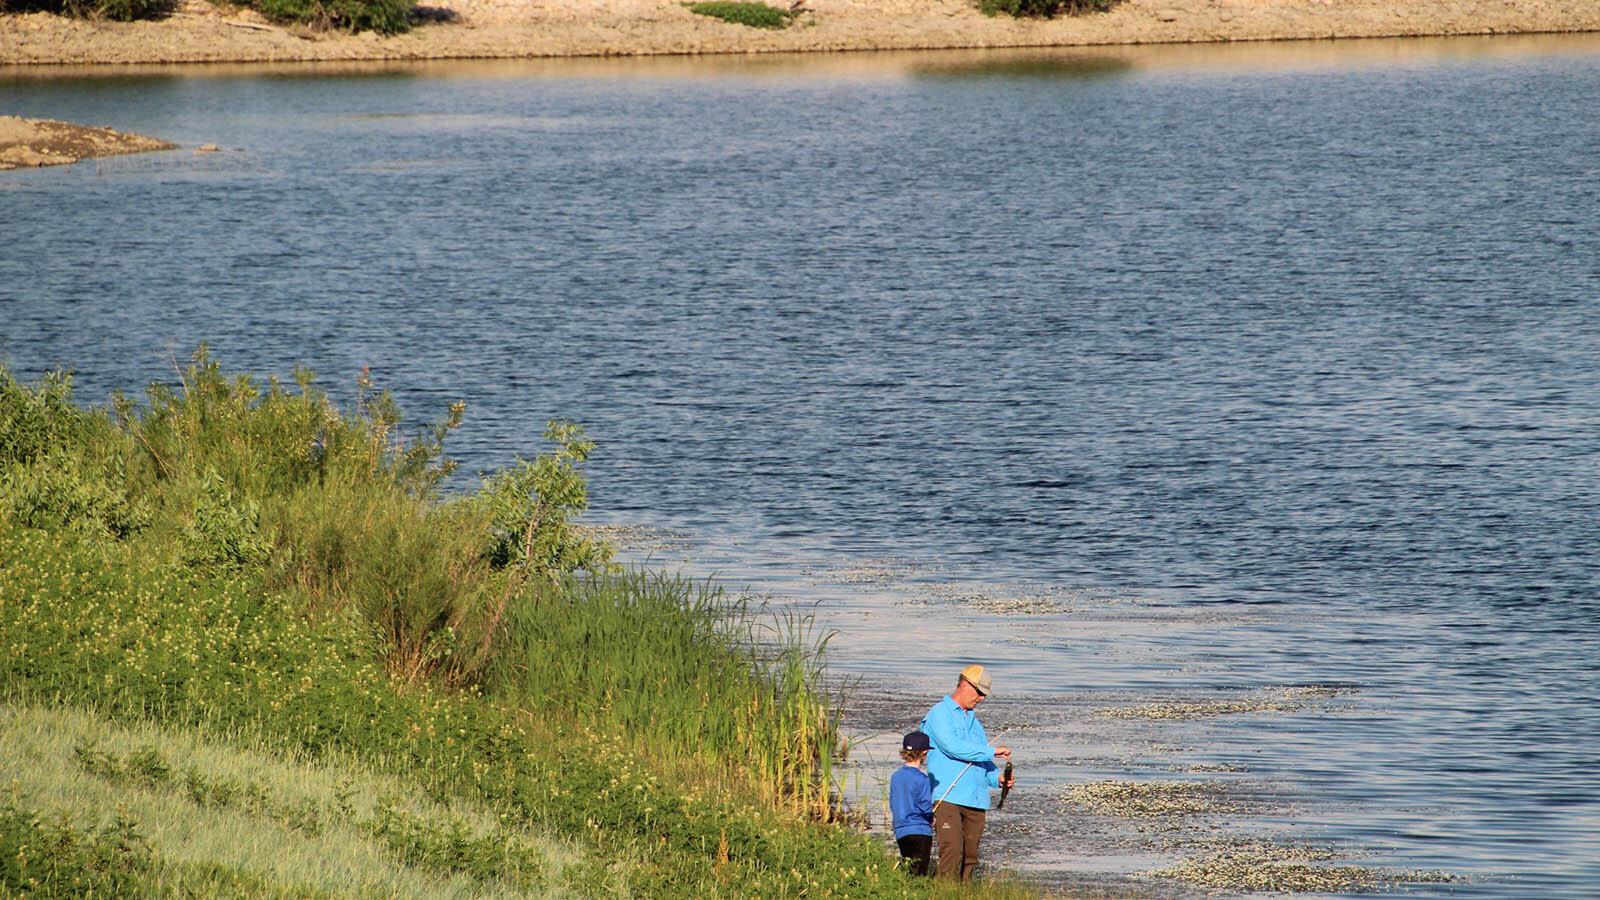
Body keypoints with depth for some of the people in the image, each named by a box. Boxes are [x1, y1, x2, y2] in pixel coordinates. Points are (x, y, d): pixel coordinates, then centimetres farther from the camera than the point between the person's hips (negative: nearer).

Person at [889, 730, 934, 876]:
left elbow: (892, 806, 13)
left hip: (900, 832, 6)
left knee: (907, 872, 9)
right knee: (919, 873, -7)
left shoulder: (895, 777, 9)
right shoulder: (921, 779, -12)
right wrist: (931, 819, 4)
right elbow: (925, 806, -14)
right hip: (920, 831, -6)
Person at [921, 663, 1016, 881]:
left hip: (975, 799, 7)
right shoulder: (940, 714, -1)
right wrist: (992, 752, -14)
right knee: (952, 850, -17)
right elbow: (952, 747, -16)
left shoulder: (974, 721, 23)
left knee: (970, 854, 3)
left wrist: (997, 778, 3)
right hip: (947, 797, -7)